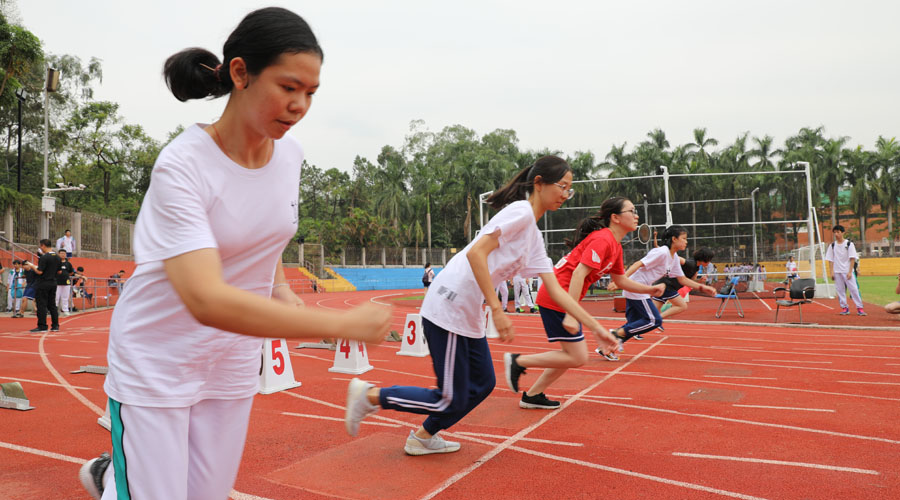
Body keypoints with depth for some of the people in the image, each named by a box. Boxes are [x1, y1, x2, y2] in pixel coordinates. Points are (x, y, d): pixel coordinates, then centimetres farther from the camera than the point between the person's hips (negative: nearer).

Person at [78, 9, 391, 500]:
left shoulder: (290, 153, -5)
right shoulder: (182, 164, -24)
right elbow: (206, 300, -36)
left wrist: (280, 287, -5)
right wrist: (344, 324, -38)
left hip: (234, 362, 6)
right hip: (155, 362, -5)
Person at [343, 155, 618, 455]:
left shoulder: (535, 238, 16)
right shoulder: (520, 212, -12)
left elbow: (557, 292, 15)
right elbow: (476, 253, -22)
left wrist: (598, 328, 13)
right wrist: (497, 310, -22)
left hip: (469, 315, 9)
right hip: (448, 307, -9)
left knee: (482, 384, 14)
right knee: (451, 401, -2)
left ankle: (423, 437, 29)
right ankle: (370, 395, 11)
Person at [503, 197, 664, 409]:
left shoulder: (615, 245, 15)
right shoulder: (603, 239, -16)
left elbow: (621, 281, 26)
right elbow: (579, 273, -24)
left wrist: (650, 289, 15)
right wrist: (570, 314, -27)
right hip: (557, 299, -10)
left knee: (572, 354, 15)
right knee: (577, 358, -6)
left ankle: (532, 395, 23)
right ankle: (518, 361, 2)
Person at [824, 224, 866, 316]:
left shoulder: (849, 244, -1)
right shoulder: (832, 245, 7)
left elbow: (852, 259, -4)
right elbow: (830, 260, 8)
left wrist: (850, 272, -12)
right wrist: (831, 272, -1)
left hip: (848, 271, -3)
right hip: (837, 272, 3)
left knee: (854, 289, -6)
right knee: (840, 290, 2)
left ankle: (859, 308, -1)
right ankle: (844, 308, 11)